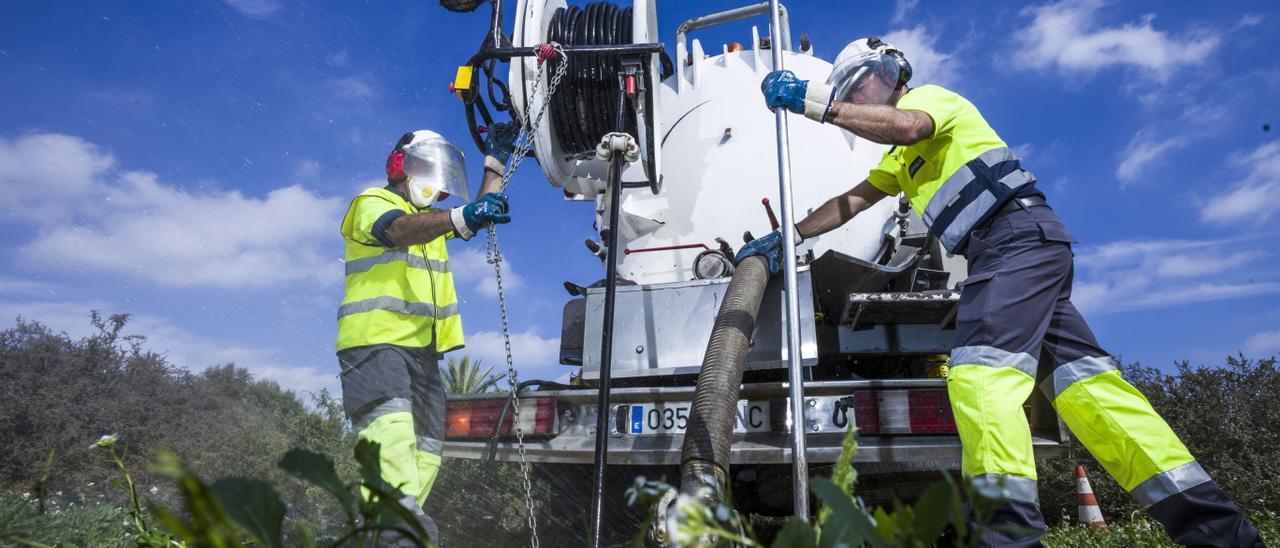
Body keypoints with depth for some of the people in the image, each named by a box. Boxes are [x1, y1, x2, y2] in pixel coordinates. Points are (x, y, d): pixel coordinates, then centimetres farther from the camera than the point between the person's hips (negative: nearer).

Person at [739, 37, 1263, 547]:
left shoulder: (930, 95, 5)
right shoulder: (901, 159, 33)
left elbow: (907, 125, -20)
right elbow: (848, 203, 28)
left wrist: (814, 101, -22)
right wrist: (787, 237, 21)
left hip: (1020, 234, -9)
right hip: (1009, 252, 9)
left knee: (982, 366, -24)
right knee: (1078, 373, 2)